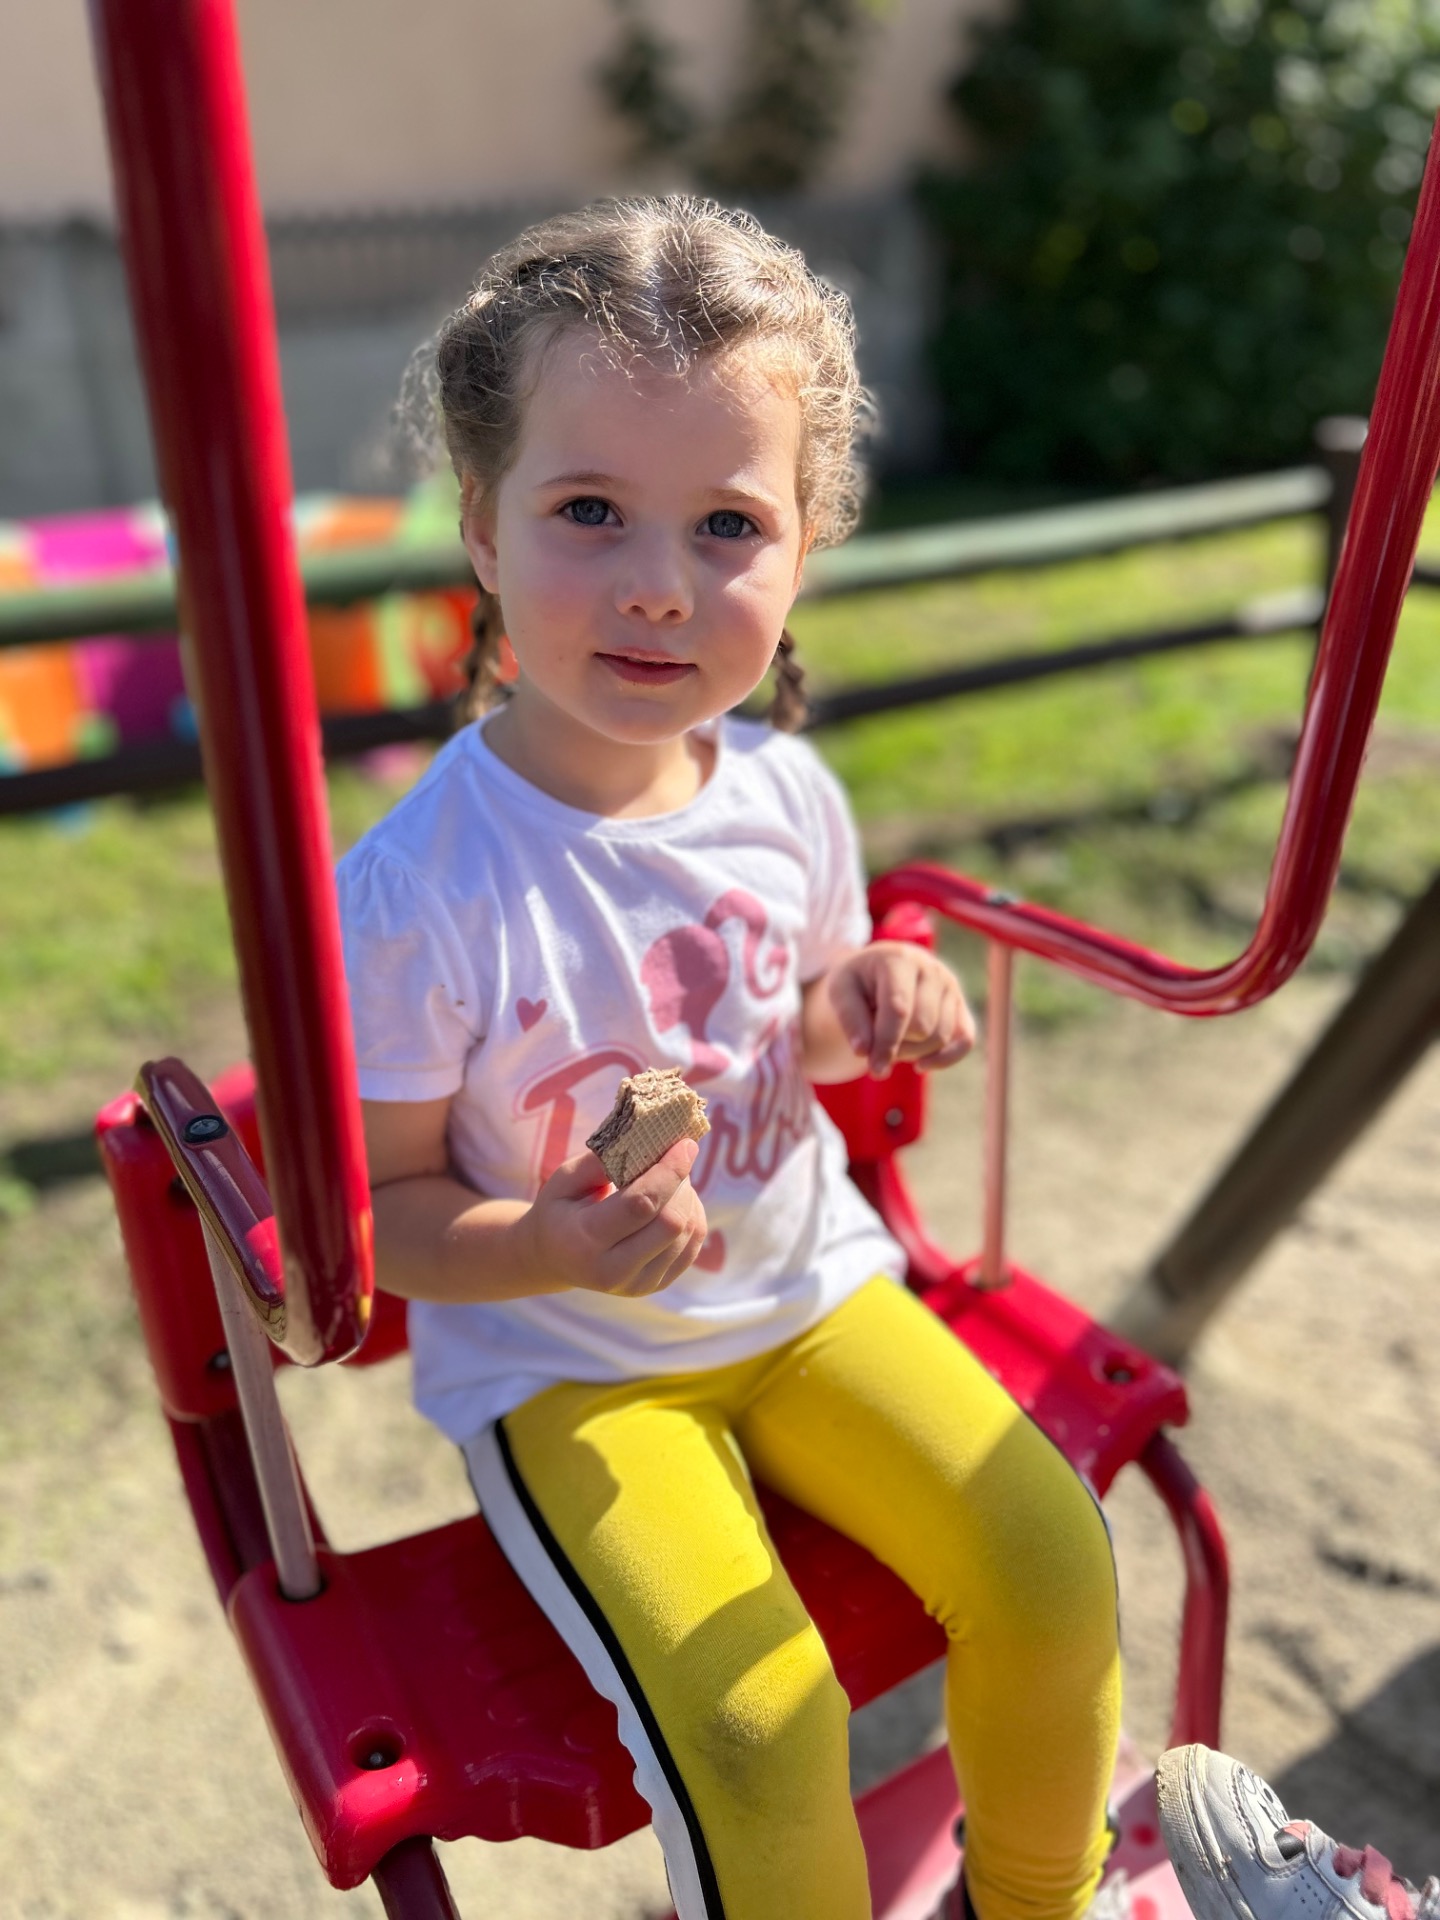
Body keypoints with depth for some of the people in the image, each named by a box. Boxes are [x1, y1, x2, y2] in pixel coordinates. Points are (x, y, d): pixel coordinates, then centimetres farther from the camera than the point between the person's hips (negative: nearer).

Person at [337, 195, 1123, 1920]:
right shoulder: (416, 890, -24)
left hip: (806, 1286, 5)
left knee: (1048, 1558, -5)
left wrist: (863, 1010, -11)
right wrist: (558, 1247, -30)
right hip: (560, 1362, -4)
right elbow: (383, 1210, -12)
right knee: (753, 1718, -19)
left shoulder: (786, 796, -7)